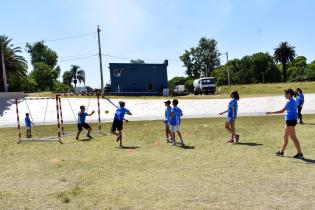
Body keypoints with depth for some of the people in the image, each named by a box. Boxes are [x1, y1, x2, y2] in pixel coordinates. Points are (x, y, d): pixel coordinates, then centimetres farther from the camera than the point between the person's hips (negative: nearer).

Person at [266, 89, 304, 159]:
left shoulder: (289, 102, -15)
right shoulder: (293, 101, 13)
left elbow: (282, 111, -16)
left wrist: (271, 112, -11)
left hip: (290, 121, -10)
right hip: (291, 120, 10)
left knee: (293, 137, -4)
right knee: (285, 137, 16)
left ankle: (300, 153, -1)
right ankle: (282, 152, 27)